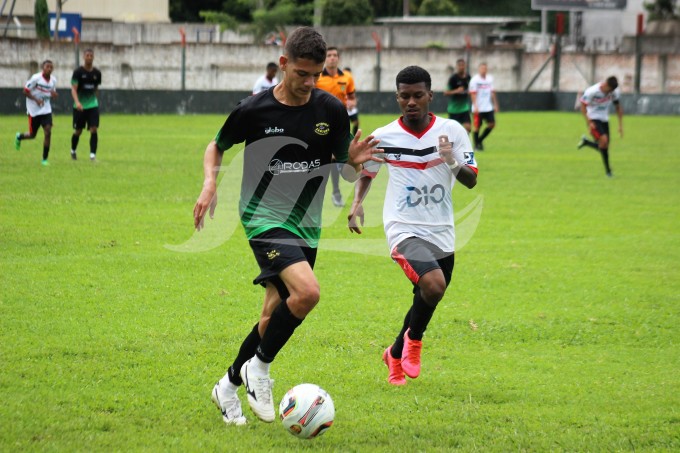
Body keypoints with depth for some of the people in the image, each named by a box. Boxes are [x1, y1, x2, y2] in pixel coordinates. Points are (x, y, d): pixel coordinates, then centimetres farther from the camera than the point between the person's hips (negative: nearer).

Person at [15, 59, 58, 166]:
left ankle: (45, 159, -5)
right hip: (34, 110, -3)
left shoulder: (53, 80, 0)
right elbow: (25, 92, -10)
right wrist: (36, 99, -24)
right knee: (32, 135, 7)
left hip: (46, 110, 3)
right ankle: (19, 137, 44)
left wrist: (54, 94, -9)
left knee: (48, 132, -14)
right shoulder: (36, 78, -15)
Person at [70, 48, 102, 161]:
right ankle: (73, 151, 33)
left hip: (93, 105, 2)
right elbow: (73, 89, -13)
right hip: (80, 106, -2)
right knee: (78, 131, 8)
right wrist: (77, 102, -28)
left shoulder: (97, 73, 5)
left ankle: (93, 154, -11)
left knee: (94, 130, -12)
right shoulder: (78, 72, -7)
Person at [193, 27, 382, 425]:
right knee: (307, 290, -28)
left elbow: (345, 172, 5)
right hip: (265, 217, -5)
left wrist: (354, 161, -18)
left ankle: (230, 385, 31)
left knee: (275, 317, 11)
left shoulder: (332, 111, -3)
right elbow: (218, 146, 9)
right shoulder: (254, 110, -9)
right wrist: (210, 184, -9)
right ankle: (260, 366, -7)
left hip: (307, 225, 5)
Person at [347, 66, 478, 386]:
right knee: (433, 285, -28)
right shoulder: (384, 137, -4)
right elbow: (366, 173, 15)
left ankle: (396, 355, 40)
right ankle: (414, 339, 1)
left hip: (441, 232, 4)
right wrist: (357, 203, -2)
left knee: (427, 301, 14)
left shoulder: (451, 130, -3)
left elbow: (471, 180, -5)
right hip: (404, 229, -3)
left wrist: (452, 162, -24)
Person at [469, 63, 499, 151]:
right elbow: (473, 94, -12)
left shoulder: (490, 78, 9)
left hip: (488, 107, 6)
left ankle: (480, 140, 17)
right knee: (477, 126, 0)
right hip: (478, 109, -6)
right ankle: (476, 145, 12)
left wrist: (495, 104, 14)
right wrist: (475, 106, -19)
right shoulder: (475, 80, -9)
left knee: (492, 124, 1)